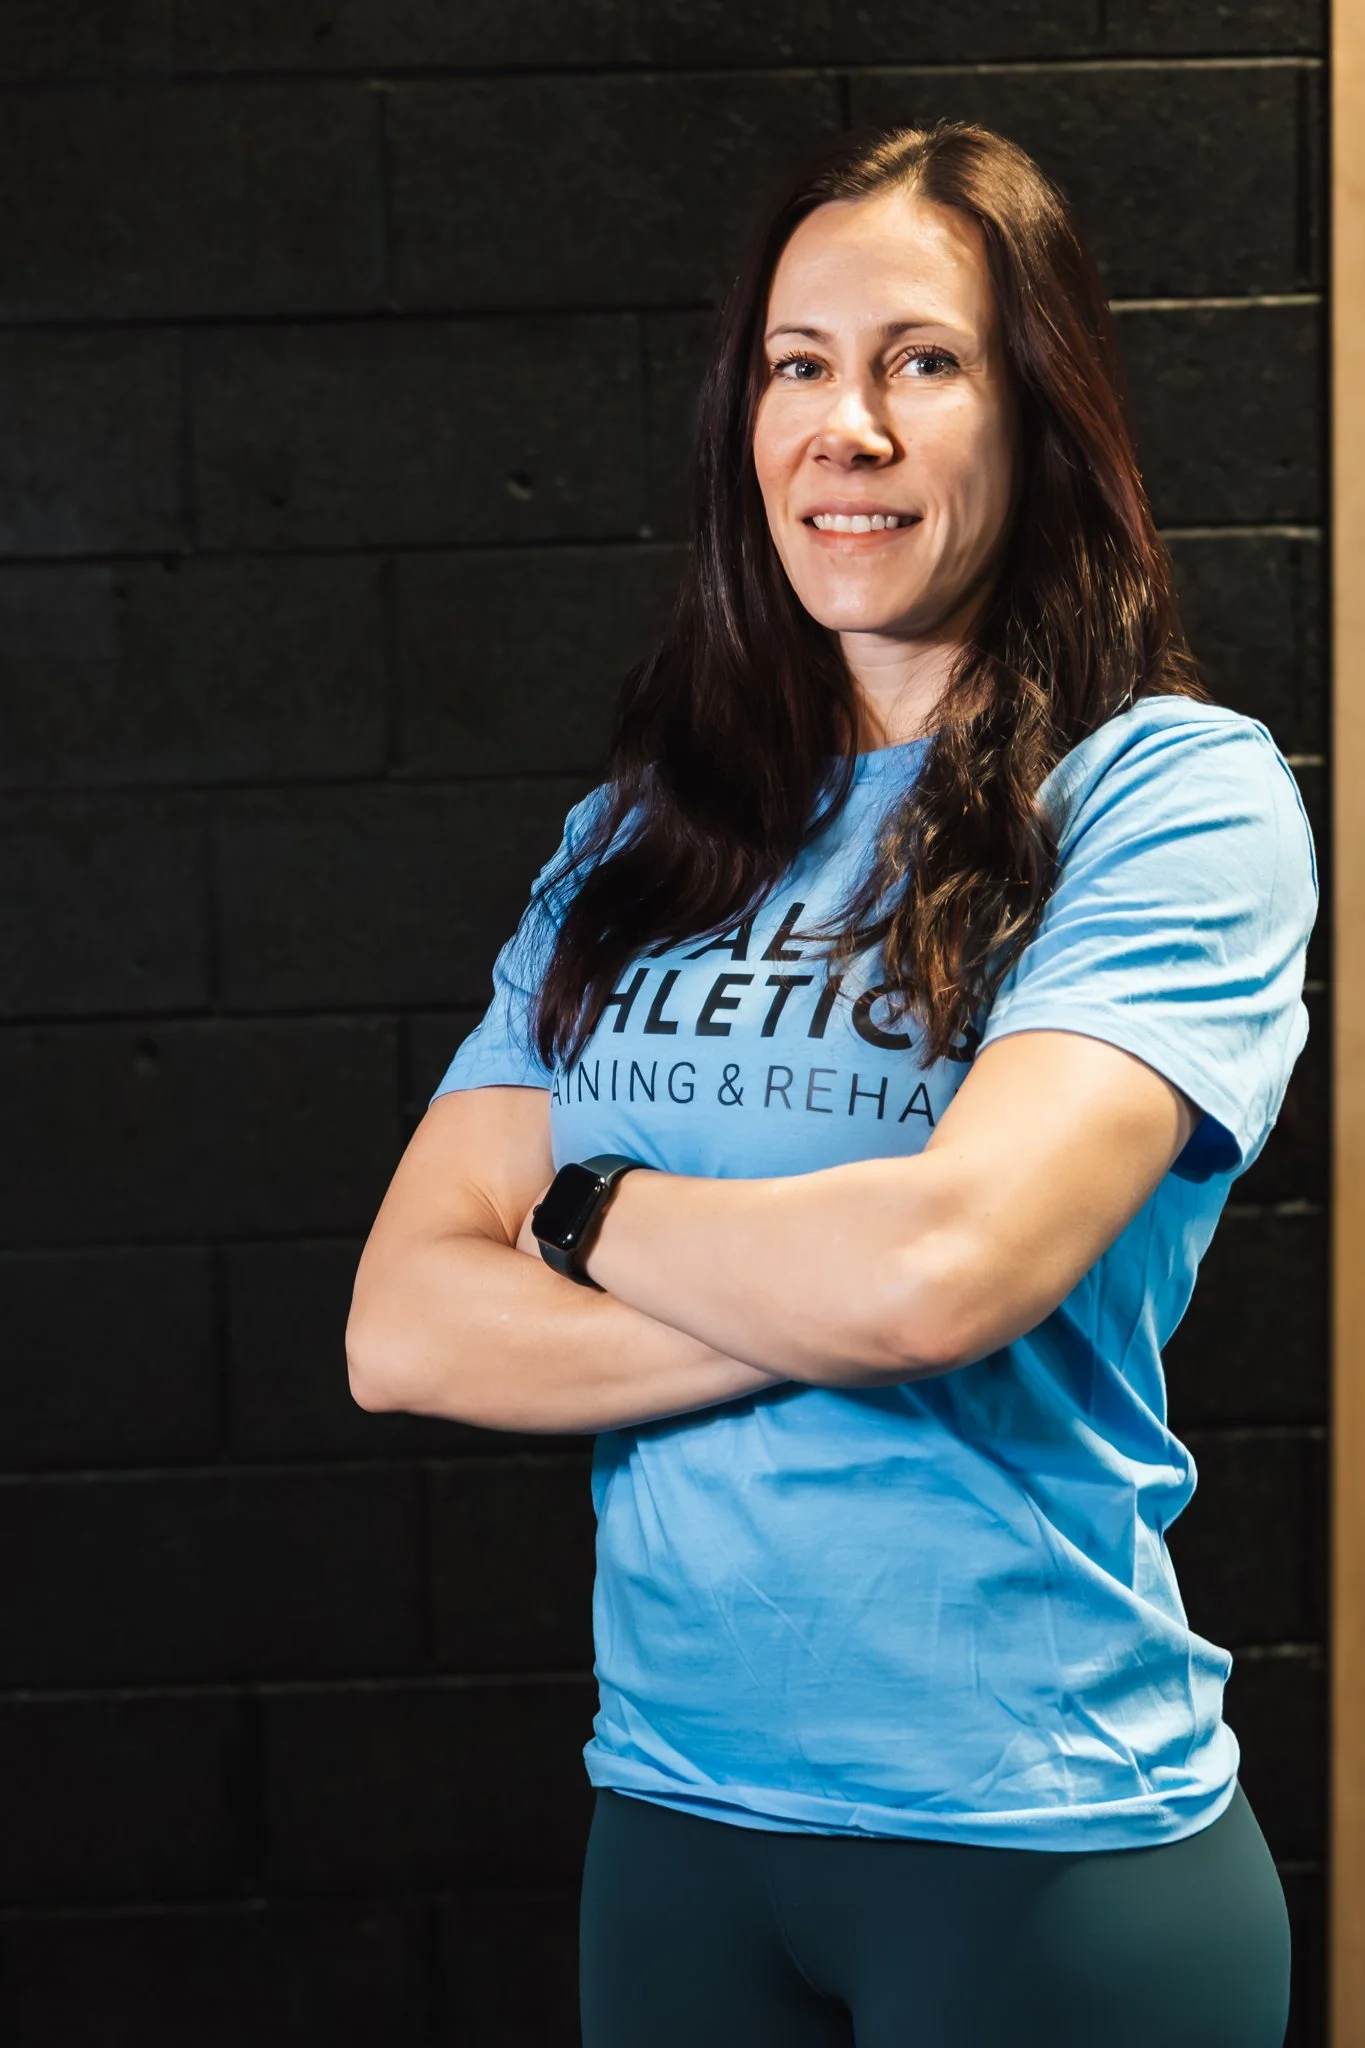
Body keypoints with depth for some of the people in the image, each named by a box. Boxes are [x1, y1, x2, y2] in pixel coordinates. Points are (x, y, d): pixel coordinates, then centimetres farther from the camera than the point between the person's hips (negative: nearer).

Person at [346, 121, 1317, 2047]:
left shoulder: (1173, 791, -9)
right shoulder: (641, 838, 5)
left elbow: (946, 1258, -23)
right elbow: (405, 1329, -2)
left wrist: (580, 1200, -6)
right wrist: (816, 1303, -15)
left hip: (1043, 1839, -4)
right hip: (675, 1815, 4)